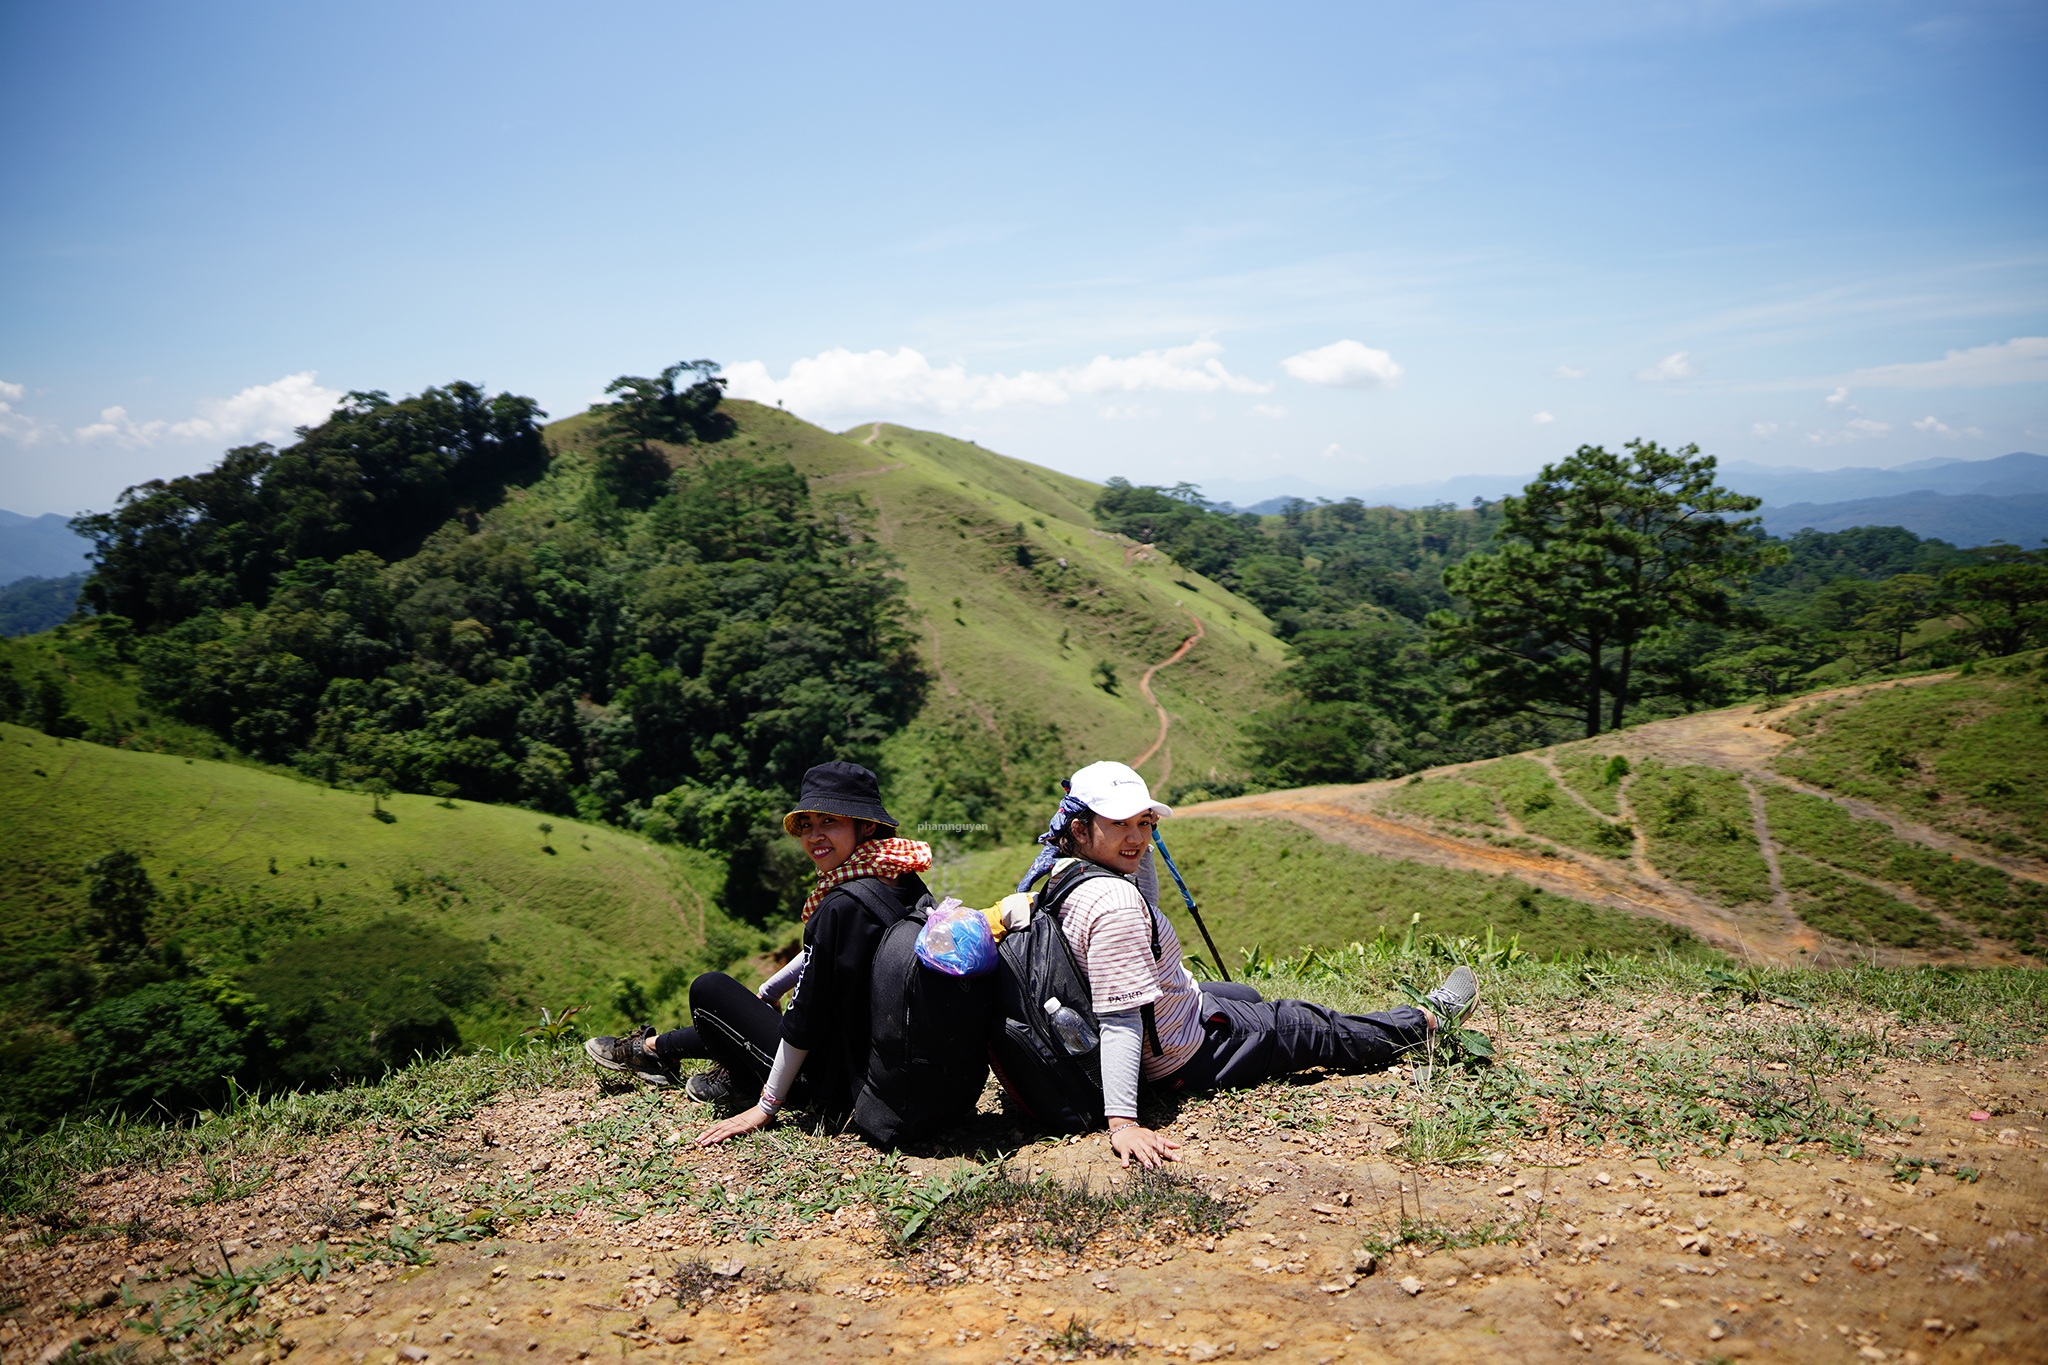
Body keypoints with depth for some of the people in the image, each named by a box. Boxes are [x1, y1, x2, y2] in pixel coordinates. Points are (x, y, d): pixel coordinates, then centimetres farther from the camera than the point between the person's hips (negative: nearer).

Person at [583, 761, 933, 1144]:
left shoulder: (841, 907, -26)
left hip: (837, 1088, -8)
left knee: (708, 989, 6)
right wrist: (763, 995, 26)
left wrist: (765, 1108, -12)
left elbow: (805, 1018, -22)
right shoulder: (904, 882, 1)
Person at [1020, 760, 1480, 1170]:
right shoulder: (1114, 902, -34)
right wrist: (1122, 1123, -43)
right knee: (1318, 1029, 12)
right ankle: (1427, 1020, 38)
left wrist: (1143, 849, 3)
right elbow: (1120, 1016, -39)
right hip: (1188, 1060, -10)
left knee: (1247, 996, 35)